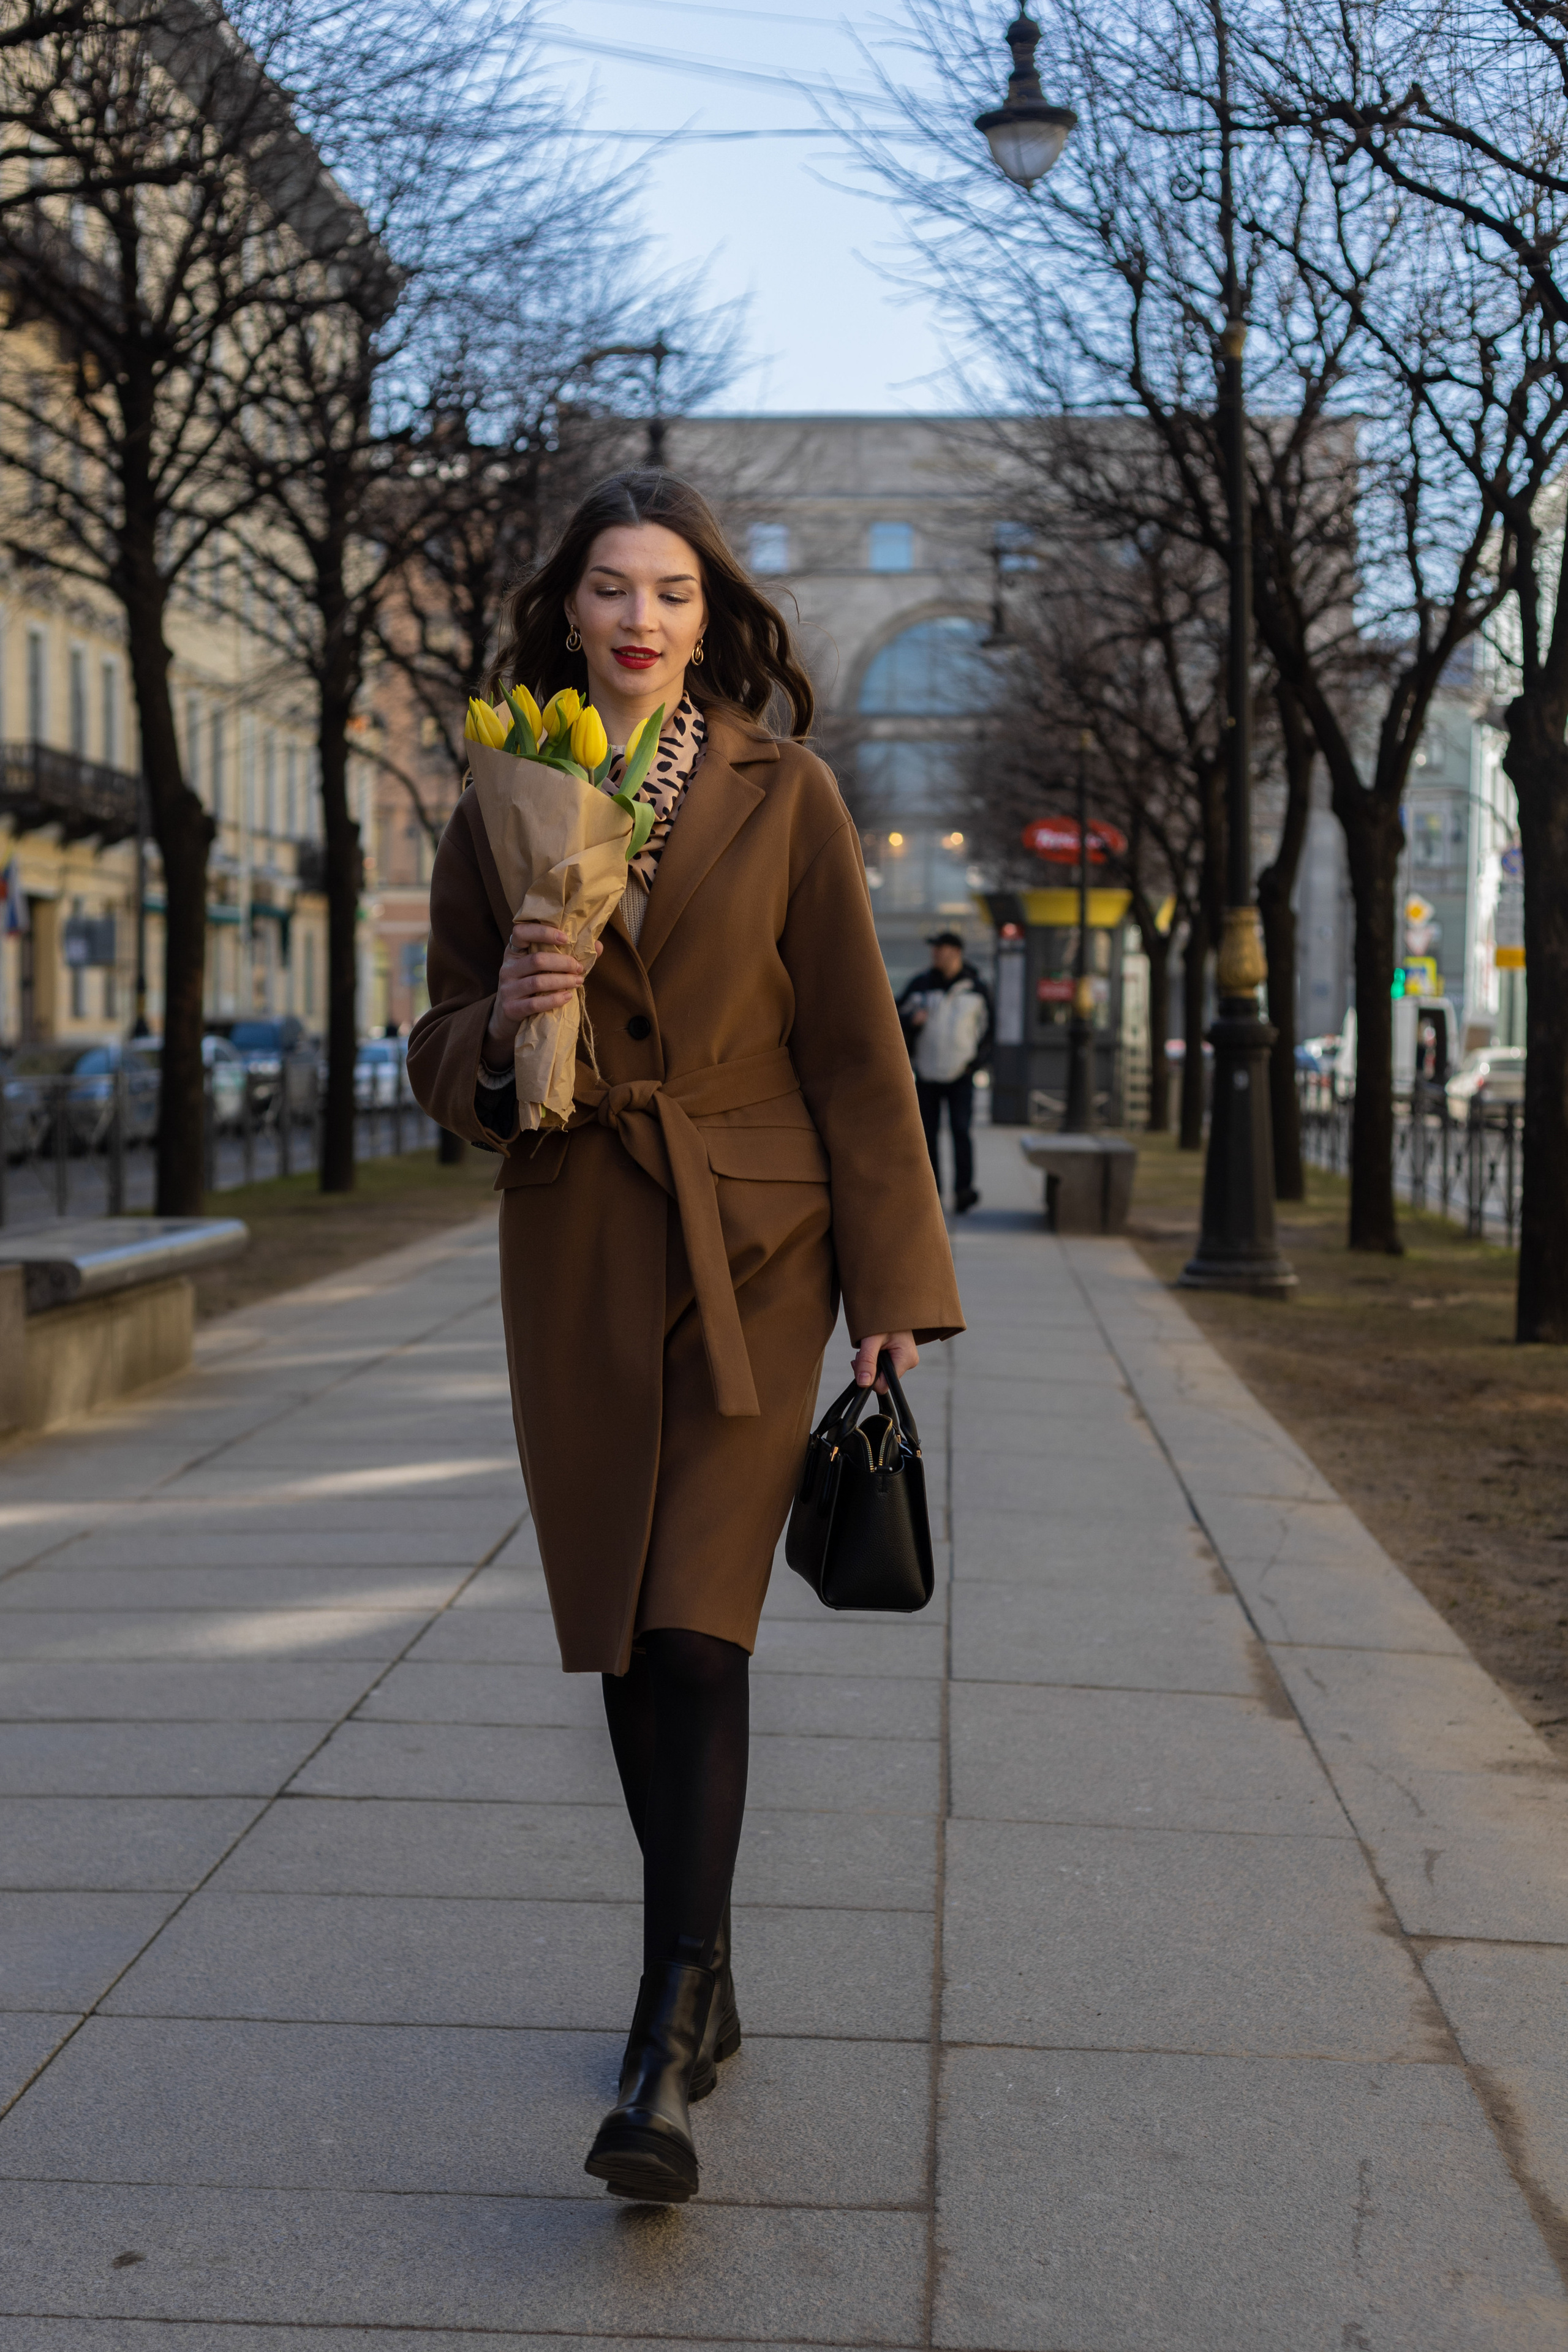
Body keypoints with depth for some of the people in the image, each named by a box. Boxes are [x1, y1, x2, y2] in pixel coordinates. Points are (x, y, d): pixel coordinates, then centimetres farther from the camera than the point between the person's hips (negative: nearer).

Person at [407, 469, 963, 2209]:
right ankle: (705, 1984, 26)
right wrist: (501, 1021, -14)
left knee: (697, 1631, -12)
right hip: (575, 1256, 3)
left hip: (751, 1251, -3)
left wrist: (893, 1285, -5)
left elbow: (853, 1046, -1)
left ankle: (666, 2057, -13)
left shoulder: (781, 797, -1)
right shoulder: (501, 805, 6)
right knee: (625, 1640, 9)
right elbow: (441, 1065, 10)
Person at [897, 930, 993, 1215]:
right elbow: (899, 1017, 9)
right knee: (928, 1135, 3)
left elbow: (988, 1027, 13)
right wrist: (913, 1019, -14)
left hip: (961, 1075, -2)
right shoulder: (920, 984, 6)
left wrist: (978, 1059, 1)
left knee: (960, 1132, -12)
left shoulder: (976, 989, 4)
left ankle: (964, 1192, -7)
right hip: (927, 1074, 2)